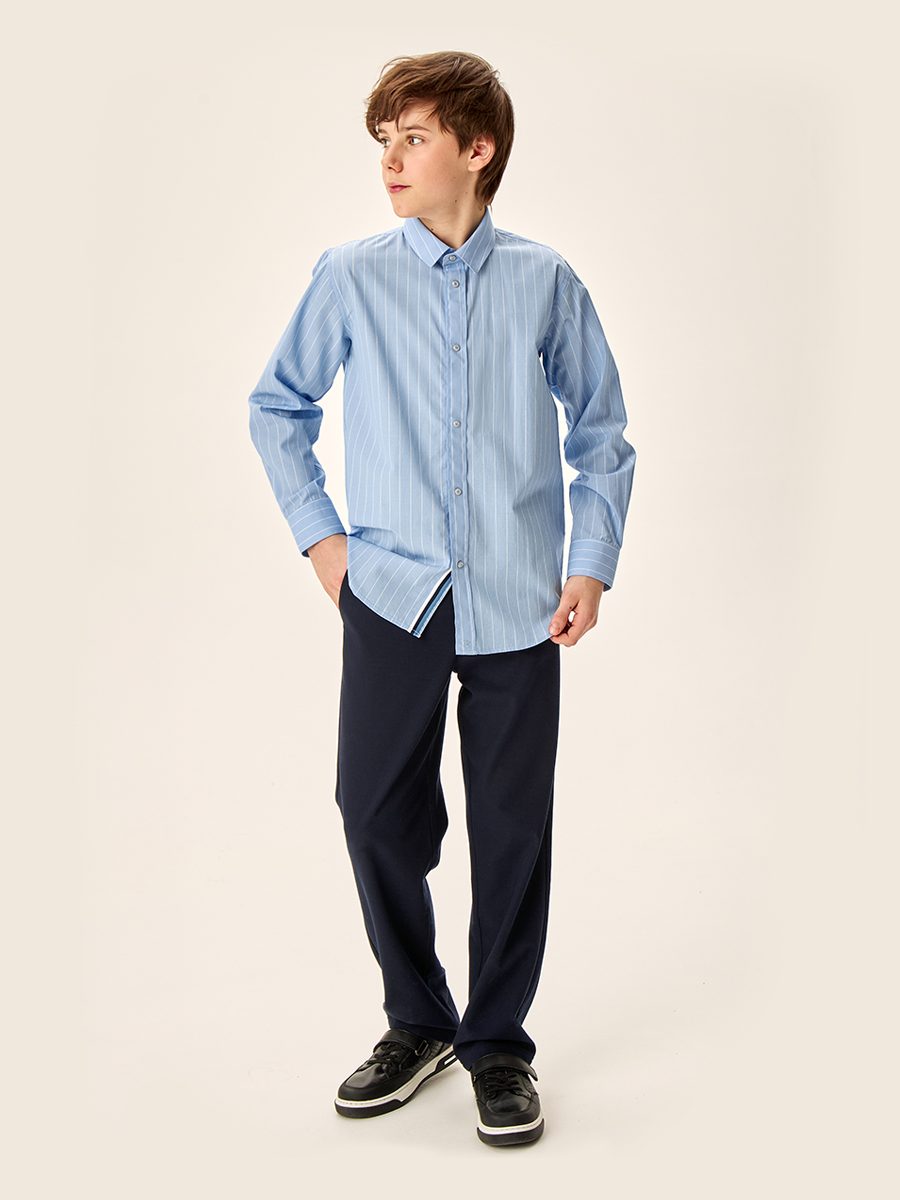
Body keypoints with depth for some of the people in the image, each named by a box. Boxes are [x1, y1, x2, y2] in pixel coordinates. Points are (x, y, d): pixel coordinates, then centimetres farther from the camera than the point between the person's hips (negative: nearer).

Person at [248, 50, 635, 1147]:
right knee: (377, 813, 4)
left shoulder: (545, 283, 3)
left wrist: (592, 564, 1)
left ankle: (496, 1044, 25)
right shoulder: (351, 278, 3)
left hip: (518, 604, 0)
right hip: (392, 596, 1)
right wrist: (318, 531, 6)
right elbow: (278, 407, 14)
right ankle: (416, 1024, 27)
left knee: (513, 828, 6)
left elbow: (601, 433, 10)